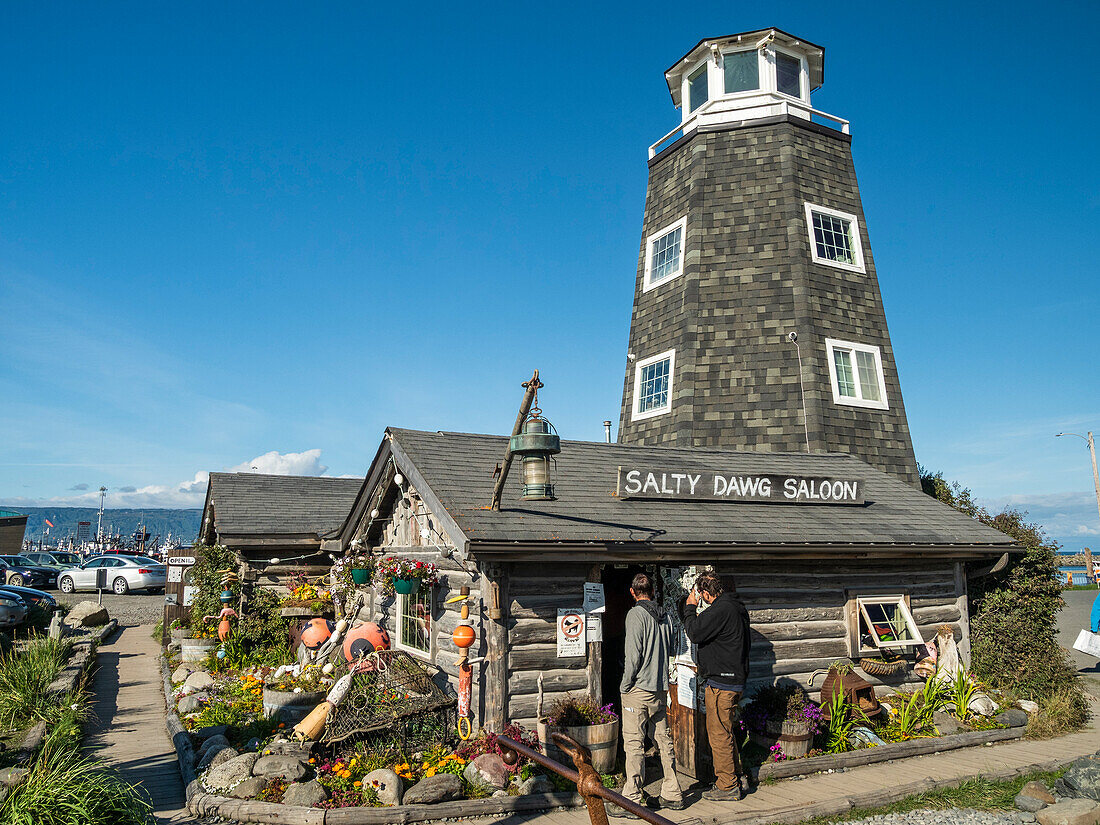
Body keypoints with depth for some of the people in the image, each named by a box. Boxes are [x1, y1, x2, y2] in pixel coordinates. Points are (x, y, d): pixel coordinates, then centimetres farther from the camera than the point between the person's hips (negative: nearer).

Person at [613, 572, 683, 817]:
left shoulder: (636, 614, -12)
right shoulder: (664, 615, 8)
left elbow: (633, 654, -16)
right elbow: (669, 650, 15)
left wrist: (625, 685, -8)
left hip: (638, 689, -7)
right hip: (660, 688, 7)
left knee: (634, 744, -3)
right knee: (663, 740, 13)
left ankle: (632, 799, 0)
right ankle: (673, 795, 20)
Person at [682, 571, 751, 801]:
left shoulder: (721, 610, -21)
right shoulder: (737, 607, 11)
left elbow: (695, 633, -20)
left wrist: (690, 608, -7)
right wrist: (698, 617, 14)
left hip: (721, 683, -10)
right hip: (736, 679, 10)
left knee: (719, 735, 0)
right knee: (727, 733, 19)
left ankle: (727, 787, 8)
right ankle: (735, 781, 28)